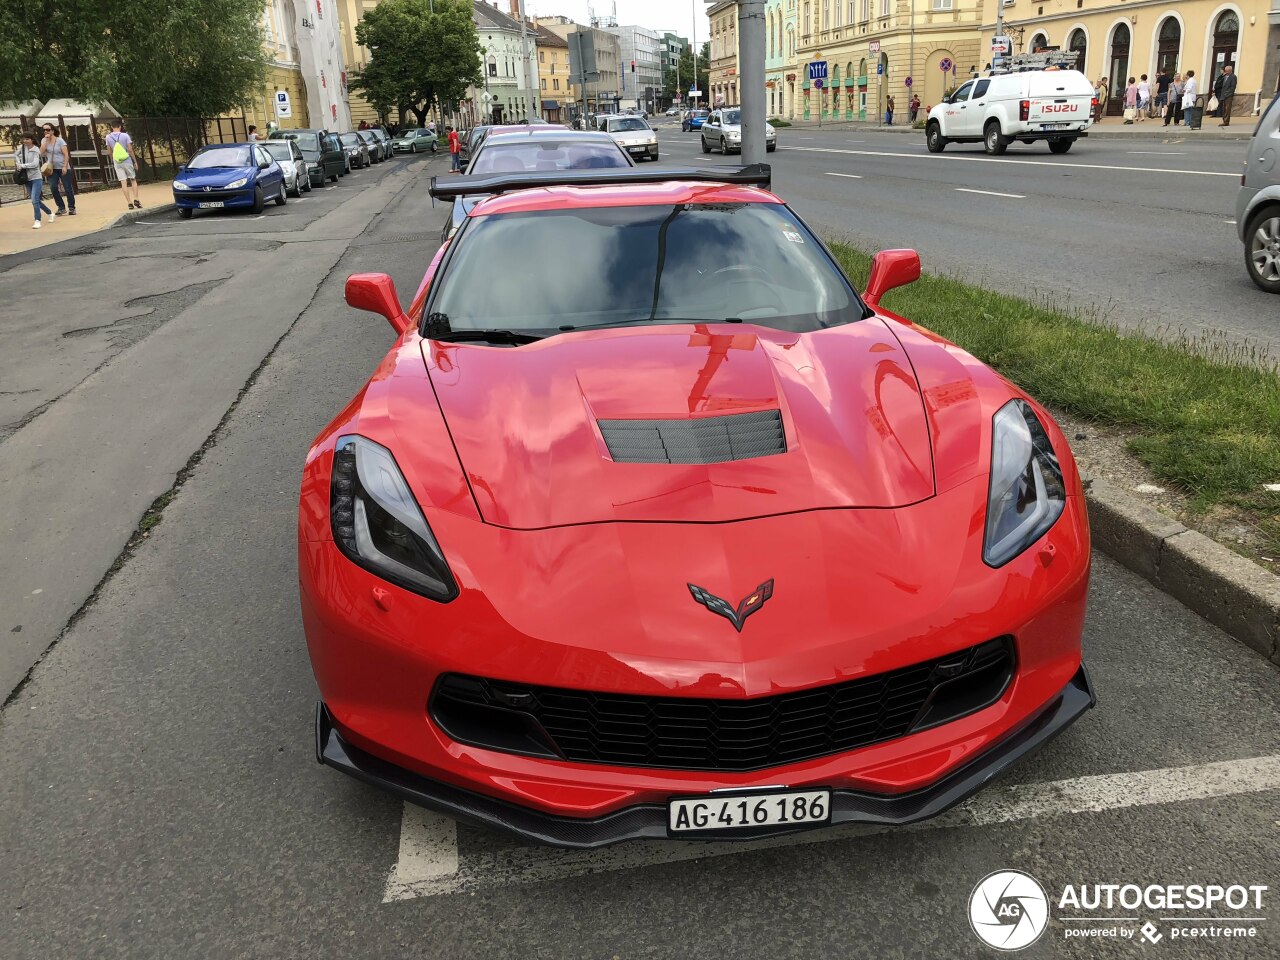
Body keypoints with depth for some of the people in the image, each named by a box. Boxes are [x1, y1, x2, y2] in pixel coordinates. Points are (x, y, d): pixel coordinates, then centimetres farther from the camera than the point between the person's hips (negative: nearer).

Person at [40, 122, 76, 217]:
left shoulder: (60, 140, -6)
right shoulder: (44, 140, 6)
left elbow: (66, 154, -10)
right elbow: (42, 152, -9)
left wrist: (65, 167, -19)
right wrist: (46, 140, -11)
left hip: (63, 168, -4)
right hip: (52, 169, 4)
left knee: (68, 188, -1)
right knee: (54, 188, -6)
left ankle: (71, 208, 9)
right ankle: (61, 207, 4)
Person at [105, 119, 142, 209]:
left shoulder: (108, 137, 2)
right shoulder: (125, 136, -7)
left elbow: (109, 152, 6)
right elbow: (130, 150, -9)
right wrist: (135, 161, -1)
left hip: (117, 162, 2)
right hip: (127, 161, -2)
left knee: (123, 182, 1)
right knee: (133, 180, 10)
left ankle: (129, 203, -2)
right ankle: (136, 199, -3)